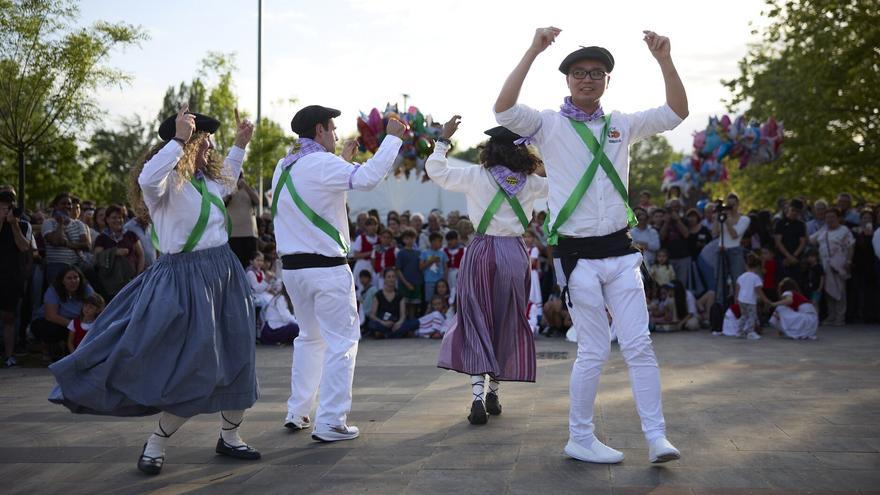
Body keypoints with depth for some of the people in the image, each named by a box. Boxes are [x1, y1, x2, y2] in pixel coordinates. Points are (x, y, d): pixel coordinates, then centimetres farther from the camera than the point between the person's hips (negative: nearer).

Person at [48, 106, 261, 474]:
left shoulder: (207, 179, 13)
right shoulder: (167, 180, -13)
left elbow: (226, 180, 38)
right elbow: (148, 180, -39)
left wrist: (240, 146, 31)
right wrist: (179, 140, -38)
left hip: (224, 274, 9)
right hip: (186, 277, -9)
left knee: (235, 359, 11)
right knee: (195, 366, -10)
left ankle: (230, 437, 27)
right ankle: (156, 443, 7)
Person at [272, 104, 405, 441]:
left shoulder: (284, 167, 11)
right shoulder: (321, 164, -14)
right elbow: (367, 178, -27)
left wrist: (343, 159, 30)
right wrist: (392, 137, -18)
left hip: (292, 267, 8)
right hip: (326, 268, -8)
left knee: (311, 337, 22)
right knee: (342, 341, -1)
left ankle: (297, 413, 24)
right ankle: (330, 423, -3)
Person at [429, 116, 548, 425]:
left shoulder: (477, 176, -6)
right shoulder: (530, 183, 2)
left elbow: (436, 171, 2)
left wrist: (444, 139, 10)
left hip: (482, 251, -2)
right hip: (515, 253, 2)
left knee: (475, 322, 2)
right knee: (507, 324, 13)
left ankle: (477, 397, -11)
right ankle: (493, 394, 21)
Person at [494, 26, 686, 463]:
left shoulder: (621, 125, 11)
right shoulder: (550, 125, -2)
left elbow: (676, 113, 8)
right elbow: (504, 110, -18)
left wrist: (664, 60, -5)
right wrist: (533, 51, -22)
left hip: (621, 251, 4)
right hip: (578, 255, -4)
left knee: (639, 346, 1)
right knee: (594, 352, 1)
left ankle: (656, 437, 6)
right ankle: (580, 439, 16)